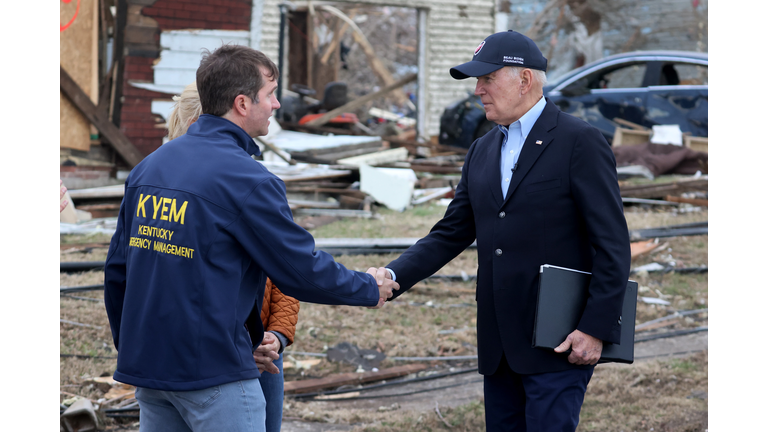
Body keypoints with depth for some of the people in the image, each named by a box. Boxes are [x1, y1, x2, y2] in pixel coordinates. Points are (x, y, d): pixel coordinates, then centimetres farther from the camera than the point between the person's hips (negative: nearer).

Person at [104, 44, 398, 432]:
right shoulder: (247, 180, -14)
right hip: (214, 371, -7)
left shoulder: (148, 167, 9)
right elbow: (302, 271, -9)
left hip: (145, 366, 8)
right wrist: (369, 289, 8)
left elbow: (117, 268, 14)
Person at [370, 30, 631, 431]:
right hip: (499, 347, 7)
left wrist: (596, 328, -17)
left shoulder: (580, 142, -8)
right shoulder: (482, 151, 14)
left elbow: (612, 244, -11)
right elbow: (450, 234, 13)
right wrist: (394, 275, -4)